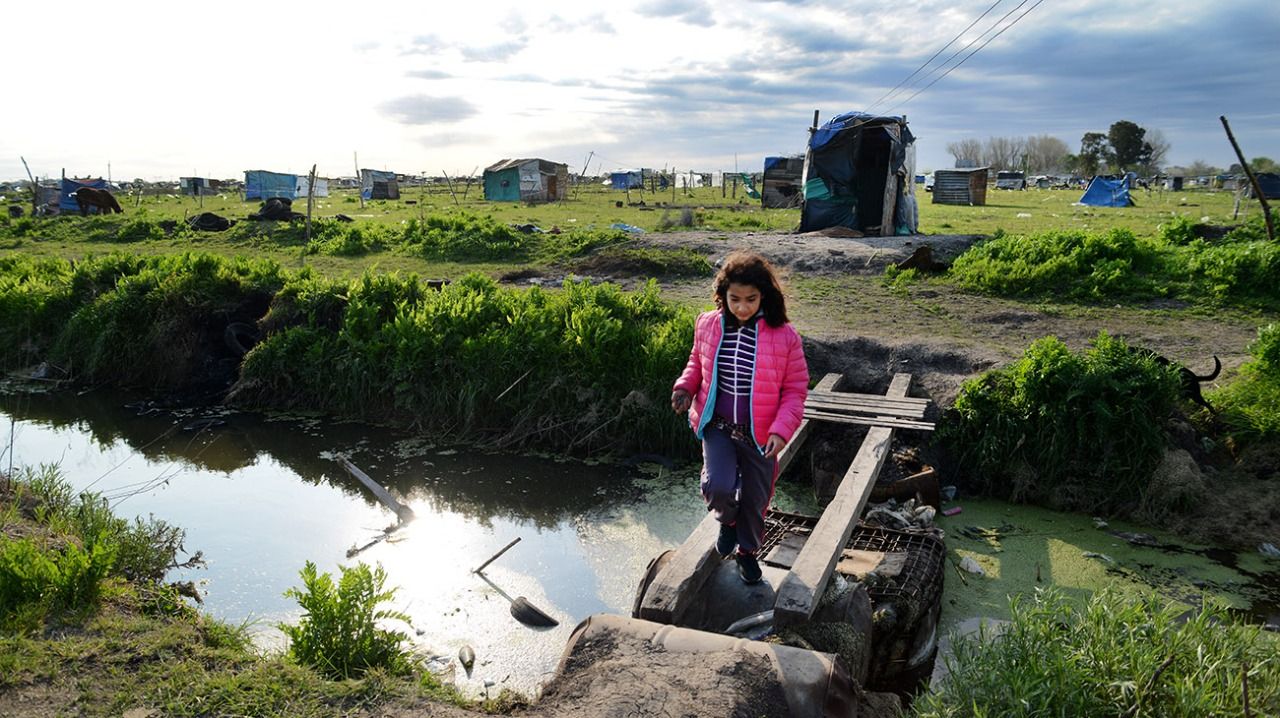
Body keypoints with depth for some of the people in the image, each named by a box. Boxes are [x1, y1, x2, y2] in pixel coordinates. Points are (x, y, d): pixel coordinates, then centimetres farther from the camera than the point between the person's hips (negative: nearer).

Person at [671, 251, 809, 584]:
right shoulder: (708, 325, -6)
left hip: (759, 433, 0)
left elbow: (795, 389, -5)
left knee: (755, 499, 14)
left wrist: (781, 429, -19)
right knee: (719, 487, -21)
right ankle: (727, 521, 17)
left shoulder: (784, 336, -14)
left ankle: (748, 551, 46)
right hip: (717, 426, 1)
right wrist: (685, 387, -6)